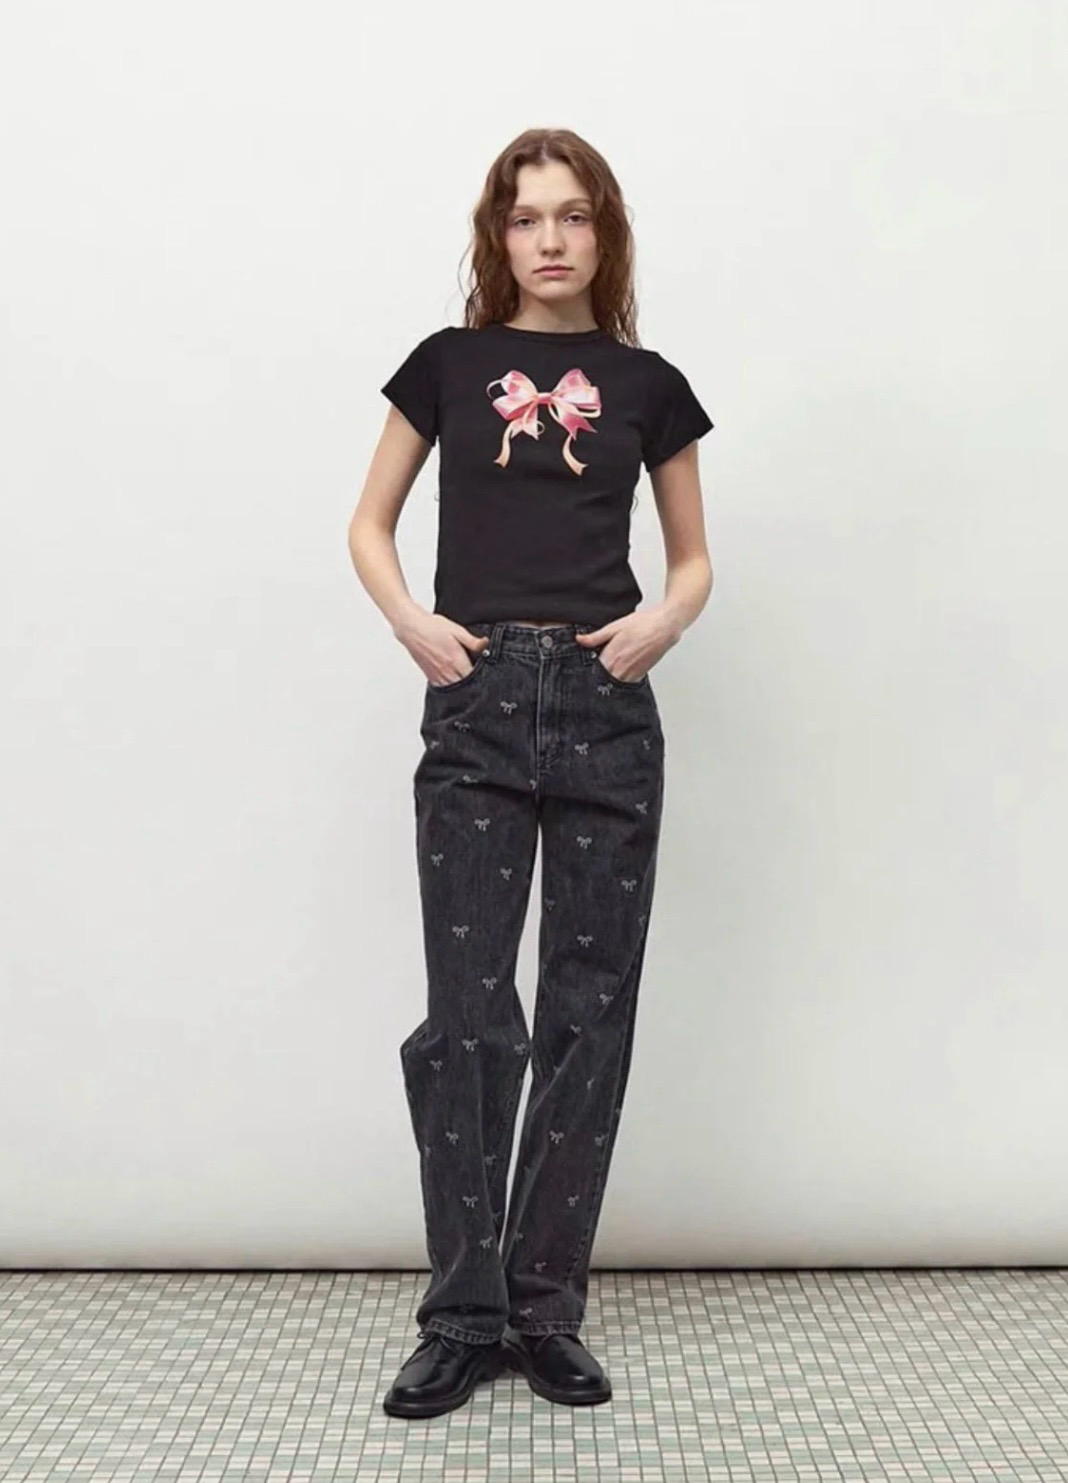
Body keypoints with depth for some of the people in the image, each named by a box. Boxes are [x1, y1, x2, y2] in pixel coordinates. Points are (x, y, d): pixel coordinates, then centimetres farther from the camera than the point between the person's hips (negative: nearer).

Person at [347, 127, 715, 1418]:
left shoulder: (648, 384, 10)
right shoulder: (449, 364, 9)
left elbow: (695, 556, 16)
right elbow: (369, 524, 13)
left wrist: (666, 618, -5)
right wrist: (410, 621, -5)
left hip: (606, 706, 1)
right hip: (476, 700, -1)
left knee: (589, 1013, 4)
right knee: (467, 1014, -1)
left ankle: (546, 1309, 19)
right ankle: (463, 1319, 13)